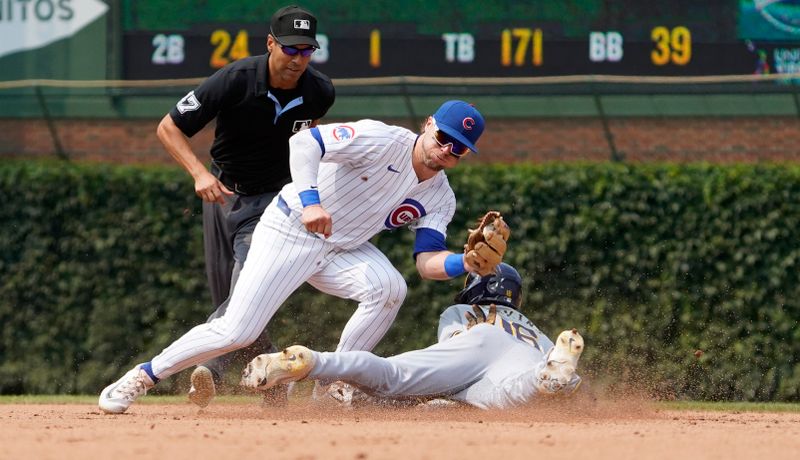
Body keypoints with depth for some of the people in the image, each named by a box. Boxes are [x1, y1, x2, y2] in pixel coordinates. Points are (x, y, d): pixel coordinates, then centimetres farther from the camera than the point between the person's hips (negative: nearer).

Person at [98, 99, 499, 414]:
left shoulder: (440, 199, -1)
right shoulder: (383, 141, -20)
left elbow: (428, 262, -11)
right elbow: (303, 142, -28)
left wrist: (467, 263, -31)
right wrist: (310, 200, -42)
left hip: (342, 249, 5)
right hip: (289, 232, -5)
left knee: (388, 287, -24)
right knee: (235, 332, -12)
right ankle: (143, 376, 9)